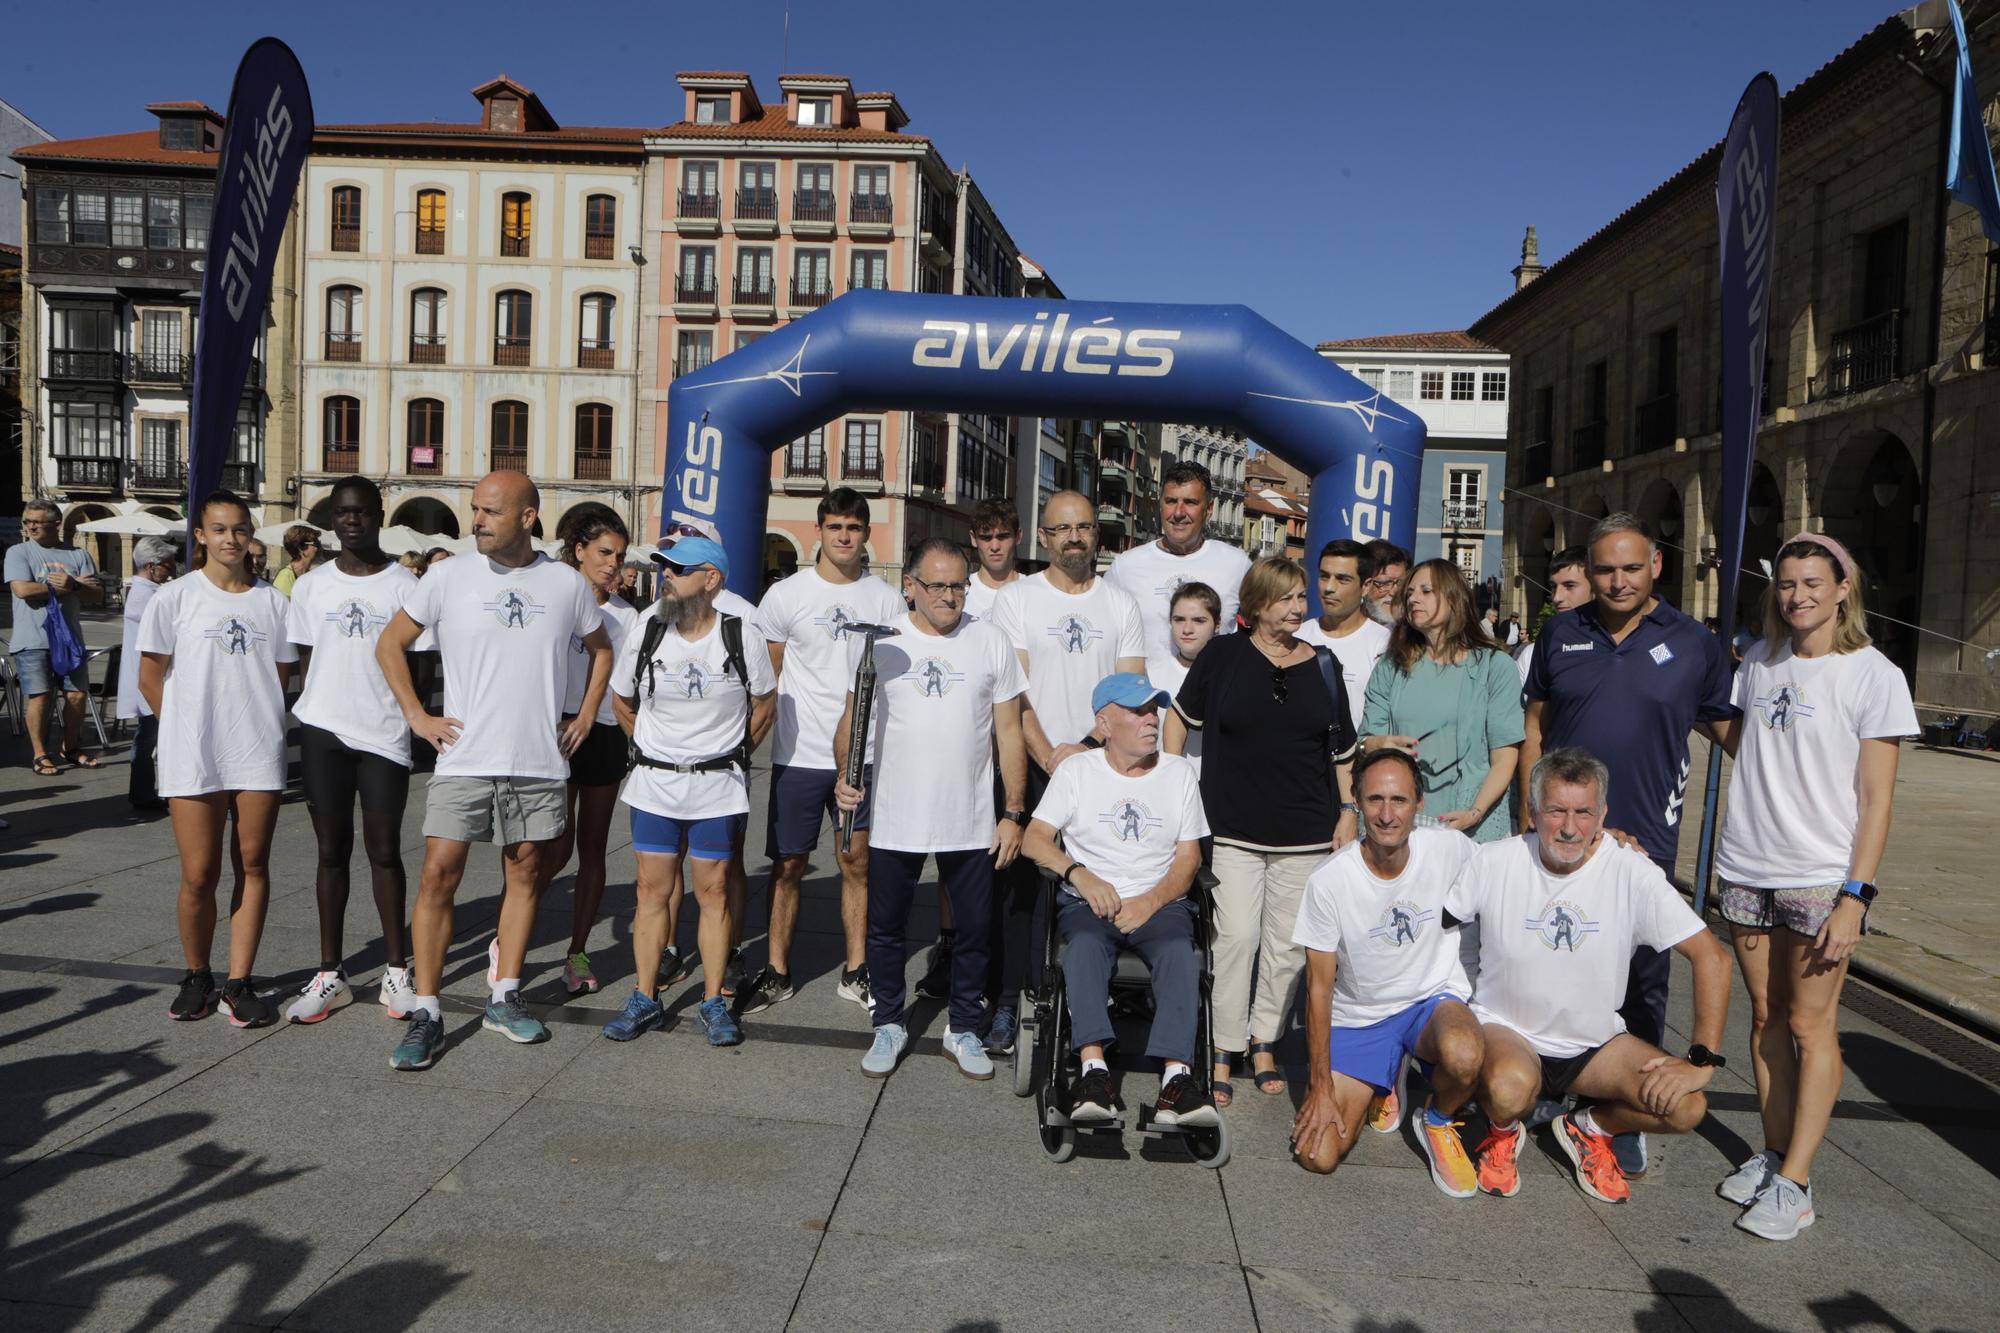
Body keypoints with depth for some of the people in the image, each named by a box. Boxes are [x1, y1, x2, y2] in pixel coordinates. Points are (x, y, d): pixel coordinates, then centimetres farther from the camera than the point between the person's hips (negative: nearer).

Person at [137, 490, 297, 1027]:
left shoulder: (271, 600, 8)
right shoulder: (175, 597, 1)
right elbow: (150, 679, 4)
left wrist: (254, 721, 7)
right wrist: (190, 727, 4)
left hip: (259, 754, 2)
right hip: (193, 758, -2)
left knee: (253, 866, 3)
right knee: (199, 875, -1)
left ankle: (238, 984, 11)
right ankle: (196, 977, 20)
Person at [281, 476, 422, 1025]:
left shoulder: (404, 585, 1)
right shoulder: (311, 585, 8)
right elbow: (303, 658, 13)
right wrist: (313, 708, 5)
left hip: (384, 733, -2)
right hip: (323, 731, 2)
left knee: (384, 850, 2)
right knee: (331, 850, 8)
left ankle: (397, 971, 14)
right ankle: (329, 974, 16)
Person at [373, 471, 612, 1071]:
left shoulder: (567, 584, 2)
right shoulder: (449, 577, -2)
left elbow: (601, 649, 18)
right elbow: (390, 643, 9)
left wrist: (586, 715, 8)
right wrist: (416, 715, 0)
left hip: (540, 761, 2)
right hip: (464, 758, -2)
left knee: (524, 873, 9)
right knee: (439, 875, -6)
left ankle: (503, 998, 23)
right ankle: (426, 1013, 3)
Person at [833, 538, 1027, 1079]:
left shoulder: (991, 642, 1)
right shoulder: (878, 642, 0)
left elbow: (1009, 732, 3)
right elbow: (852, 716, 5)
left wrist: (1014, 812, 0)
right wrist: (845, 773, -13)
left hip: (972, 824, 0)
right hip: (893, 821, 0)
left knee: (974, 930, 9)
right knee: (886, 930, 11)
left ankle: (963, 1030, 28)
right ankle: (889, 1025, 31)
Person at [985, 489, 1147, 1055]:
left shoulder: (1121, 604, 10)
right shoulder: (1015, 598, 4)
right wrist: (1049, 756, -13)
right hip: (1030, 764, -1)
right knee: (1017, 885, 0)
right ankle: (1004, 1004, 9)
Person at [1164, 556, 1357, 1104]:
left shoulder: (1322, 665, 6)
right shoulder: (1223, 656, -1)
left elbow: (1342, 747, 12)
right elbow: (1180, 717, 8)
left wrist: (1348, 810, 5)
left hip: (1306, 834, 3)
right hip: (1233, 829, -2)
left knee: (1288, 945, 8)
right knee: (1236, 936, -6)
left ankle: (1264, 1042, 25)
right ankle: (1224, 1049, 8)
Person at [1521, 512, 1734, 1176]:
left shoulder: (1694, 644, 0)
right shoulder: (1561, 634, 6)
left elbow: (1730, 732, 6)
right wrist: (1530, 811, 8)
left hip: (1644, 843, -2)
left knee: (1642, 984, 6)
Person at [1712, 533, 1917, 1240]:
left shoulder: (1873, 674, -6)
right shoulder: (1759, 662, 8)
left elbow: (1876, 798, -8)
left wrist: (1856, 896, -13)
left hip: (1823, 880, -5)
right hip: (1748, 870, 5)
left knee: (1810, 1026, 0)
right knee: (1765, 1017, 11)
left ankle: (1794, 1183, 6)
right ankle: (1773, 1154, 22)